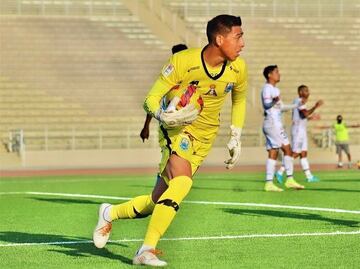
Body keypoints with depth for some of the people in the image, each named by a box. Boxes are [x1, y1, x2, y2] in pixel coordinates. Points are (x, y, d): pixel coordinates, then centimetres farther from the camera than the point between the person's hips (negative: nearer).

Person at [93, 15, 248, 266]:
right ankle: (147, 250, -25)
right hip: (177, 129, -5)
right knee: (182, 182, -31)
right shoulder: (182, 61, -20)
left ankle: (111, 213, 28)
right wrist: (164, 116, -35)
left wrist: (236, 138, 12)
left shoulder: (238, 68, -6)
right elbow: (151, 99, -14)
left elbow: (239, 99, 17)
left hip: (204, 139, 5)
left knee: (159, 201, 1)